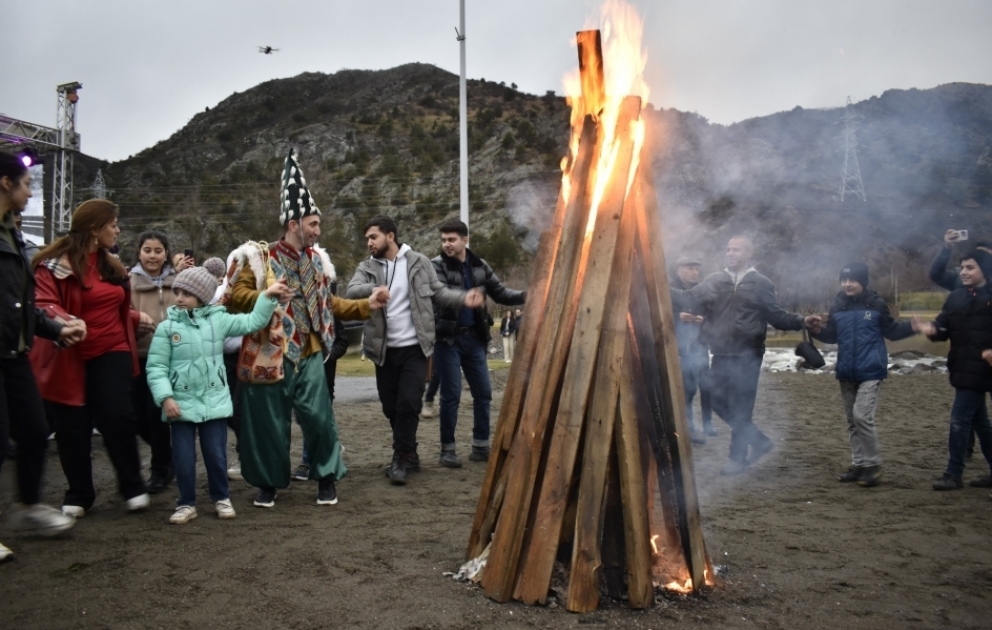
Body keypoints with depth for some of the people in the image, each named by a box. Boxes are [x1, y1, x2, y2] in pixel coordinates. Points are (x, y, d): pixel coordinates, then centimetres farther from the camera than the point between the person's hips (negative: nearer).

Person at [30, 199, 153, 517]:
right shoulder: (55, 264, -10)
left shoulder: (110, 264, 15)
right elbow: (44, 304, -22)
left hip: (112, 353, 4)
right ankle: (78, 495, 20)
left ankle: (133, 488, 6)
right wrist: (64, 322, -41)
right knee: (72, 428, 4)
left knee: (117, 417, -9)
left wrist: (137, 317, 13)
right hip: (71, 357, -4)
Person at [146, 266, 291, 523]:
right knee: (183, 457, 4)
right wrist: (165, 397, -15)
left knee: (216, 454, 8)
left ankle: (221, 498, 26)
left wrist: (268, 296, -5)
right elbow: (156, 367, -5)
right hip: (181, 403, -1)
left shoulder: (218, 320, 2)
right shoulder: (167, 327, -3)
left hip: (214, 401, 1)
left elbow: (252, 322, 2)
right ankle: (186, 504, 20)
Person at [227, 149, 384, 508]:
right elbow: (237, 295, -9)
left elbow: (329, 304, 15)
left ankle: (327, 479, 17)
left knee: (319, 417, 0)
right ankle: (267, 484, 25)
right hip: (270, 355, -3)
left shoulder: (317, 260, 10)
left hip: (308, 355, 3)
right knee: (268, 421, 6)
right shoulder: (260, 259, -5)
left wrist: (366, 305, 5)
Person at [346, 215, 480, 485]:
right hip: (385, 350, 3)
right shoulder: (367, 267, 3)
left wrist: (464, 297, -14)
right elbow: (352, 290, -14)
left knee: (408, 403, -10)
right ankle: (409, 455, 27)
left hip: (414, 348, -3)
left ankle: (400, 459, 1)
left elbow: (439, 291, 4)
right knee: (391, 407, 10)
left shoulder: (418, 262, 0)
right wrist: (374, 289, -36)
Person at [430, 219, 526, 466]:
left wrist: (525, 296, -8)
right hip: (448, 338, -4)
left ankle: (480, 446, 18)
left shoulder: (479, 266, 7)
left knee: (483, 392, 7)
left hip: (474, 337, 5)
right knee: (451, 395, -1)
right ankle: (448, 448, 12)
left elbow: (500, 293, 10)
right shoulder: (436, 266, -6)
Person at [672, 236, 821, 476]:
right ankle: (758, 441, 25)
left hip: (747, 356, -4)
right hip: (721, 355, 4)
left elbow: (776, 316, 4)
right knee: (718, 400, 8)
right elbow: (690, 298, -2)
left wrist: (802, 321, -11)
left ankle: (738, 457, 14)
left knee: (740, 406, -1)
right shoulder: (714, 281, 9)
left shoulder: (761, 284, 3)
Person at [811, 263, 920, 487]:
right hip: (846, 373, 5)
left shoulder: (876, 304, -7)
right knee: (852, 421, 11)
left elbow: (891, 331, 0)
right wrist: (817, 330, -7)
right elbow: (831, 336, 10)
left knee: (862, 416, -15)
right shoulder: (837, 307, 4)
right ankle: (858, 464, 22)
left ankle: (873, 465, 0)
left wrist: (910, 327, -16)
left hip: (871, 372, -5)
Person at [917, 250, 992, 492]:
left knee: (959, 421, -7)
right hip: (961, 369, 7)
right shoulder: (956, 297, 10)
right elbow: (945, 328, 7)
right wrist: (933, 329, -16)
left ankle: (953, 475, 2)